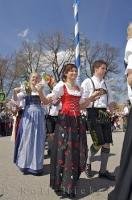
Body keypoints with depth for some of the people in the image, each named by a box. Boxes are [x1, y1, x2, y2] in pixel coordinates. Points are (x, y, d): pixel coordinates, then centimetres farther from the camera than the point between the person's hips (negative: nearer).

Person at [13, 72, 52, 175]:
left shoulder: (41, 89, 6)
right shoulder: (26, 89, 6)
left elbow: (45, 102, -6)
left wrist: (40, 92, -19)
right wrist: (15, 92, -22)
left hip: (38, 116, 1)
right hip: (28, 115, 0)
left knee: (38, 140, 5)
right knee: (26, 139, 6)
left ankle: (36, 165, 18)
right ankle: (26, 164, 22)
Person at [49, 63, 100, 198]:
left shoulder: (78, 88, 17)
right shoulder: (61, 86, -2)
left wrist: (92, 97, 17)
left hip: (77, 121, 7)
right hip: (65, 120, -6)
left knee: (78, 151, 8)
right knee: (64, 151, -3)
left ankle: (71, 181, 26)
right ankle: (63, 186, 11)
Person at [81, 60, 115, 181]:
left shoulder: (104, 83, 18)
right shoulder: (88, 82, -1)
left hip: (104, 114, 7)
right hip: (93, 113, -6)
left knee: (107, 143, 5)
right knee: (98, 143, -7)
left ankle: (103, 170, 18)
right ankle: (88, 164, 21)